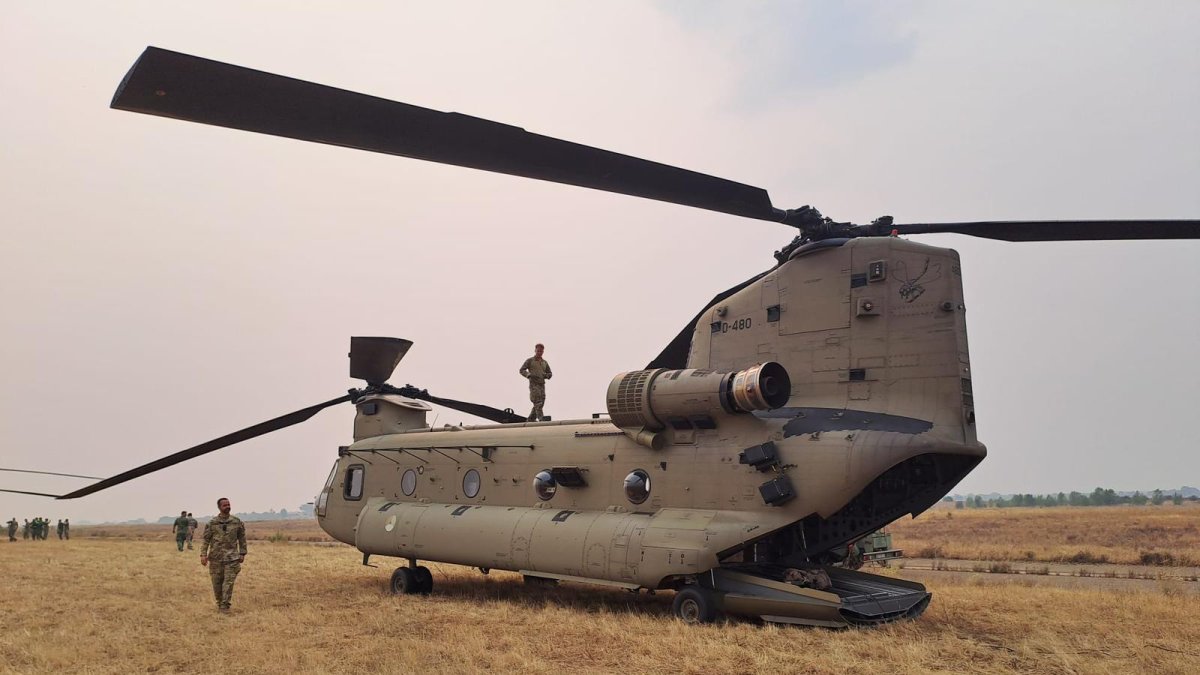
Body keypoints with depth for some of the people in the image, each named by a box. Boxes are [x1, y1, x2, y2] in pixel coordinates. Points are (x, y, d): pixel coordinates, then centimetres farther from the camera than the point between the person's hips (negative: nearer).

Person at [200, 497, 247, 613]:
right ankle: (219, 603, 25)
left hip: (232, 557, 0)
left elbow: (242, 538, 10)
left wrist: (242, 553, 8)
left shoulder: (237, 522, 4)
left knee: (229, 582, -8)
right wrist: (203, 555, -8)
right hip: (216, 557, 0)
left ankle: (225, 605, -3)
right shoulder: (212, 523, 1)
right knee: (217, 582, 7)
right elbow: (205, 539, 1)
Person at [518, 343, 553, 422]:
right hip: (533, 384, -5)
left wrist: (547, 375, -6)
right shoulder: (529, 360, 3)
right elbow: (521, 370, 0)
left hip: (542, 385, 5)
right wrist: (530, 375, -17)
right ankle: (541, 419, -25)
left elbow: (550, 374, 19)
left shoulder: (545, 362, 16)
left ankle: (531, 419, 15)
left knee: (540, 403, 3)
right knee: (537, 403, -17)